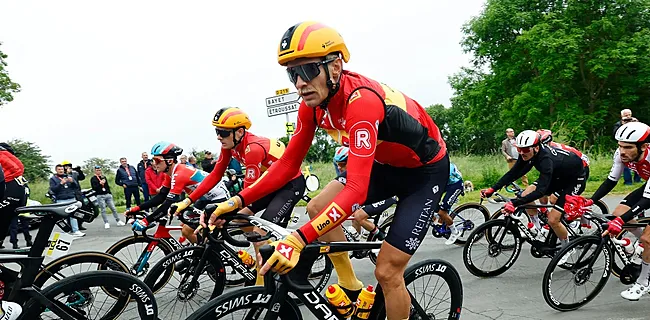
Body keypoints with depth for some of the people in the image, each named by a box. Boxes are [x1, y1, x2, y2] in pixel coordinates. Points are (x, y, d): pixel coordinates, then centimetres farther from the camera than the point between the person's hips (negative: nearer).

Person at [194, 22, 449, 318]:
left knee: (387, 271, -10)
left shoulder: (361, 100, -36)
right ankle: (351, 289, 12)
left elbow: (356, 191, -43)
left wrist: (298, 240, -51)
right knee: (317, 207, -4)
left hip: (425, 170, -7)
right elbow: (288, 163, -4)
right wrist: (240, 200, -14)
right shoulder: (313, 102, -12)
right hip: (385, 165, 7)